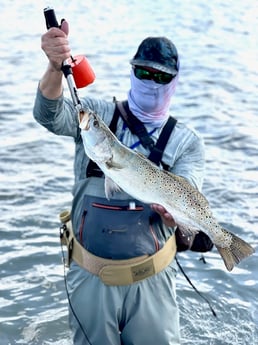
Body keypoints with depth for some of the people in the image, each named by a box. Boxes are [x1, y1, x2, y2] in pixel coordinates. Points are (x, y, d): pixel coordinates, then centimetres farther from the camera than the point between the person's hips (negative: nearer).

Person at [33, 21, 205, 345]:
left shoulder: (188, 142, 1)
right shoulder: (96, 114, 1)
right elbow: (49, 114, -18)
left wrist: (175, 215, -35)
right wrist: (55, 68, -38)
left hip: (151, 279, 0)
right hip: (90, 277, 0)